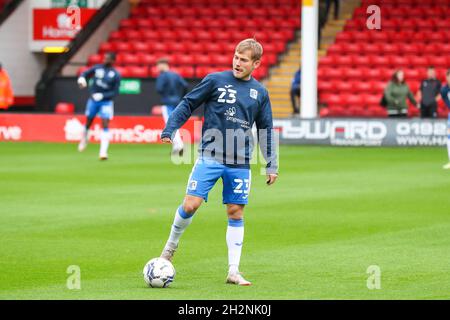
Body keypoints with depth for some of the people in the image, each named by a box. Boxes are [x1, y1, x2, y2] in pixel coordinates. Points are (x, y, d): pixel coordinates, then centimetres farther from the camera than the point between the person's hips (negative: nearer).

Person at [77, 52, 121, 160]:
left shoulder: (116, 75, -7)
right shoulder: (97, 68, 0)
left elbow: (115, 92, -8)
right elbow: (85, 74, 10)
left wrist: (102, 95, -20)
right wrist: (81, 78, -14)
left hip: (106, 102, -3)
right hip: (93, 100, 3)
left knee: (105, 125, -15)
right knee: (88, 123, 12)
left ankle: (103, 151, -17)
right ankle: (84, 141, 41)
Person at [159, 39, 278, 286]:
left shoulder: (259, 93, 9)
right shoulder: (215, 80, -1)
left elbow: (266, 130, 16)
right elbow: (187, 104, 4)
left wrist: (271, 164, 14)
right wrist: (169, 130, -6)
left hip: (240, 163, 3)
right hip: (210, 156, -3)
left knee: (236, 213, 3)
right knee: (190, 204, -12)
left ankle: (233, 271, 7)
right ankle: (171, 244, 15)